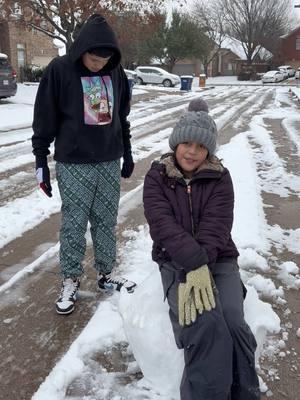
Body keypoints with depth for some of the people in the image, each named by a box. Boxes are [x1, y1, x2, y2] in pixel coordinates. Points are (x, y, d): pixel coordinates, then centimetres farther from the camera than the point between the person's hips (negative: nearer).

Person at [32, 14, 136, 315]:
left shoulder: (116, 73, 4)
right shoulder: (59, 70, -9)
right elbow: (44, 120, -6)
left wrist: (127, 154, 16)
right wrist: (41, 161, -6)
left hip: (110, 162, 4)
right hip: (73, 164, -4)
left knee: (106, 221, 11)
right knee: (73, 224, 3)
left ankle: (106, 273, 25)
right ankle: (70, 280, 17)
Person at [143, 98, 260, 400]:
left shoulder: (220, 178, 2)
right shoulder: (157, 177, 0)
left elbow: (215, 228, -12)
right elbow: (162, 224, -16)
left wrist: (199, 271, -27)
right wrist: (194, 264, -30)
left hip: (219, 260, 1)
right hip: (176, 263, -1)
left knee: (233, 325, -24)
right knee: (205, 325, -28)